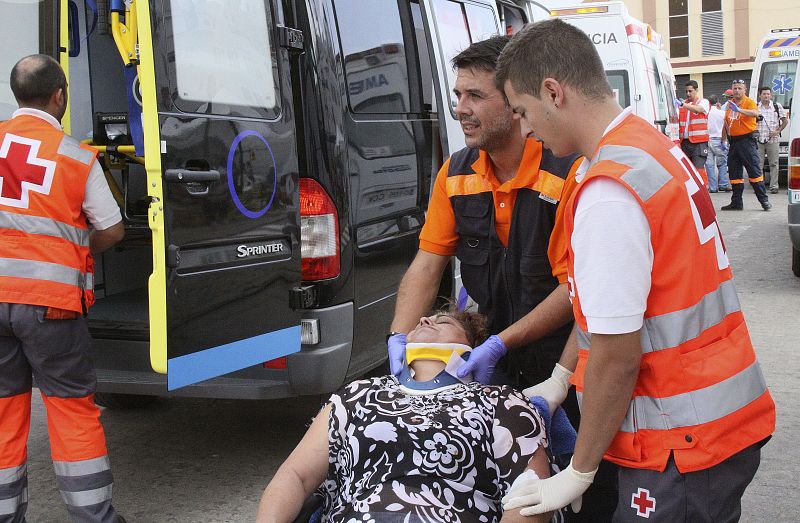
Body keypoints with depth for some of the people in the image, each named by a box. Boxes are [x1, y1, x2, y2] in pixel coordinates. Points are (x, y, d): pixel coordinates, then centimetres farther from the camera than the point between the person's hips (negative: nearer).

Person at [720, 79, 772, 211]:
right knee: (734, 173, 8)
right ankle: (736, 202, 14)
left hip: (747, 140, -6)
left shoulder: (749, 102, -5)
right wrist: (723, 140, 20)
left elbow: (755, 113, -28)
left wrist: (739, 109, -40)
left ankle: (764, 200, 1)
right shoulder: (729, 104, 13)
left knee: (754, 171, -5)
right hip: (733, 141, 6)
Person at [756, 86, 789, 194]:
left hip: (773, 140, -1)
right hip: (758, 140, 1)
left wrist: (778, 131, -3)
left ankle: (774, 186, 3)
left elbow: (785, 121, 10)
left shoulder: (777, 107, 8)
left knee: (774, 164, -1)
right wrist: (756, 119, -6)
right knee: (758, 164, -1)